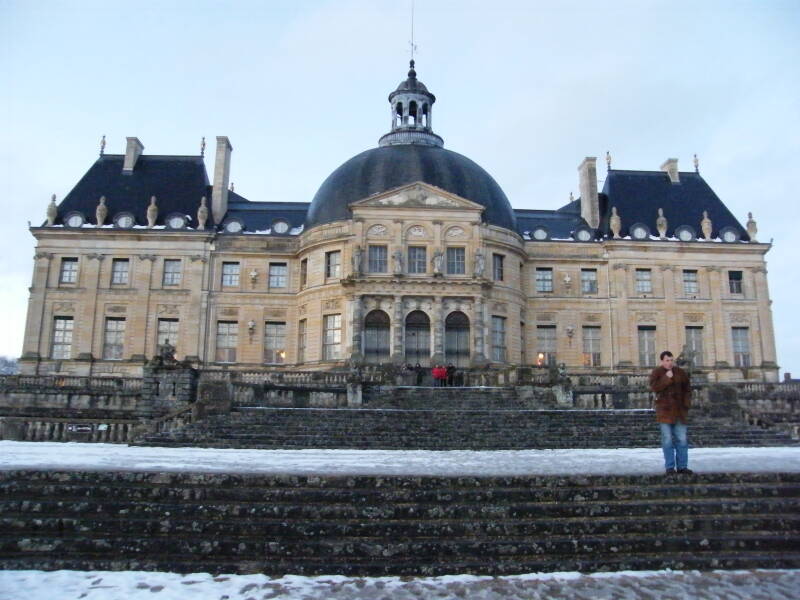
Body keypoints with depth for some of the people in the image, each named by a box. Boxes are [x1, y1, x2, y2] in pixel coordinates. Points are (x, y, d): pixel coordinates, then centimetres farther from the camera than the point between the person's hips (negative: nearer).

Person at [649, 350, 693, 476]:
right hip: (664, 410, -3)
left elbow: (687, 389, 10)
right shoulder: (656, 372, -1)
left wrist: (687, 404, -1)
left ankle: (682, 466, 9)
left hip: (679, 410, 3)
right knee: (667, 439, -2)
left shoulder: (681, 372, 6)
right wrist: (666, 378, -20)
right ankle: (670, 467, 3)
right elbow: (654, 387, -14)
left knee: (682, 439, 1)